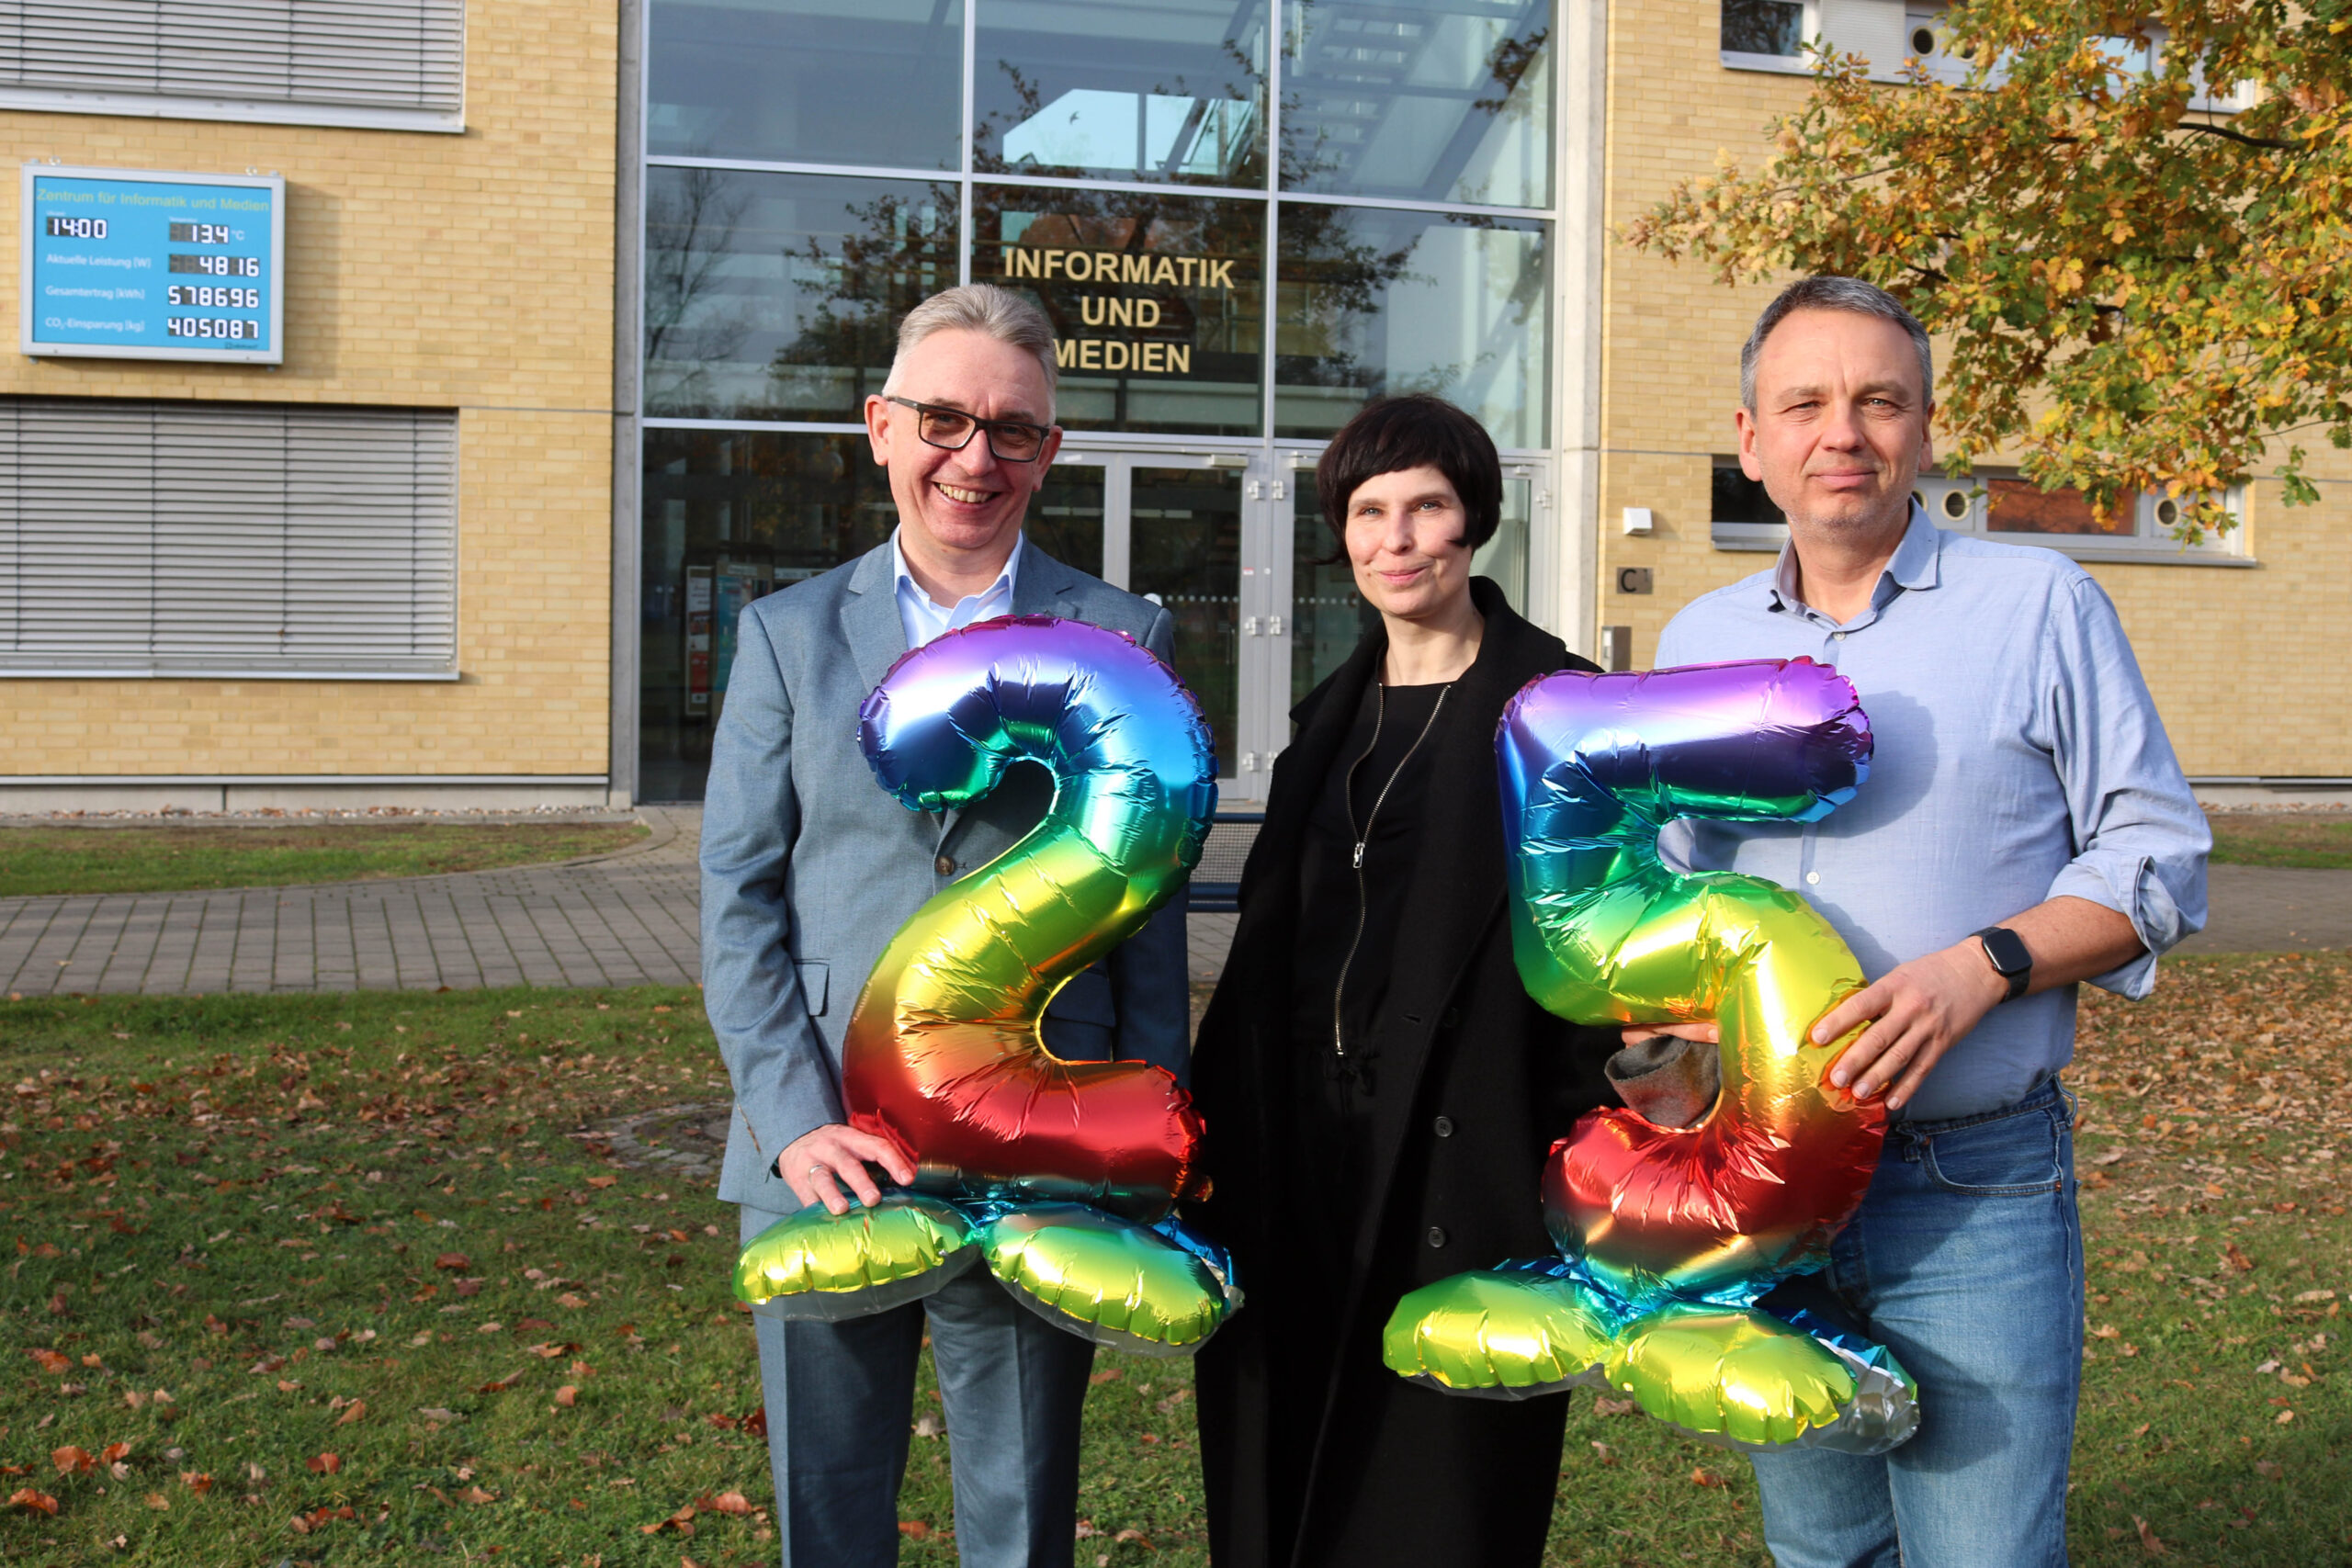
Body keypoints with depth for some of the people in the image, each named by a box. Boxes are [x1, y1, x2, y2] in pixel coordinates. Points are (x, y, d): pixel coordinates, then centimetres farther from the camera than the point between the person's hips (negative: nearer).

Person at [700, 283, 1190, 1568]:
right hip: (822, 1162, 1)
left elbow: (1150, 914, 4)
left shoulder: (1122, 640, 3)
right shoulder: (789, 633, 6)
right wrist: (794, 1119, -9)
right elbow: (738, 897, 2)